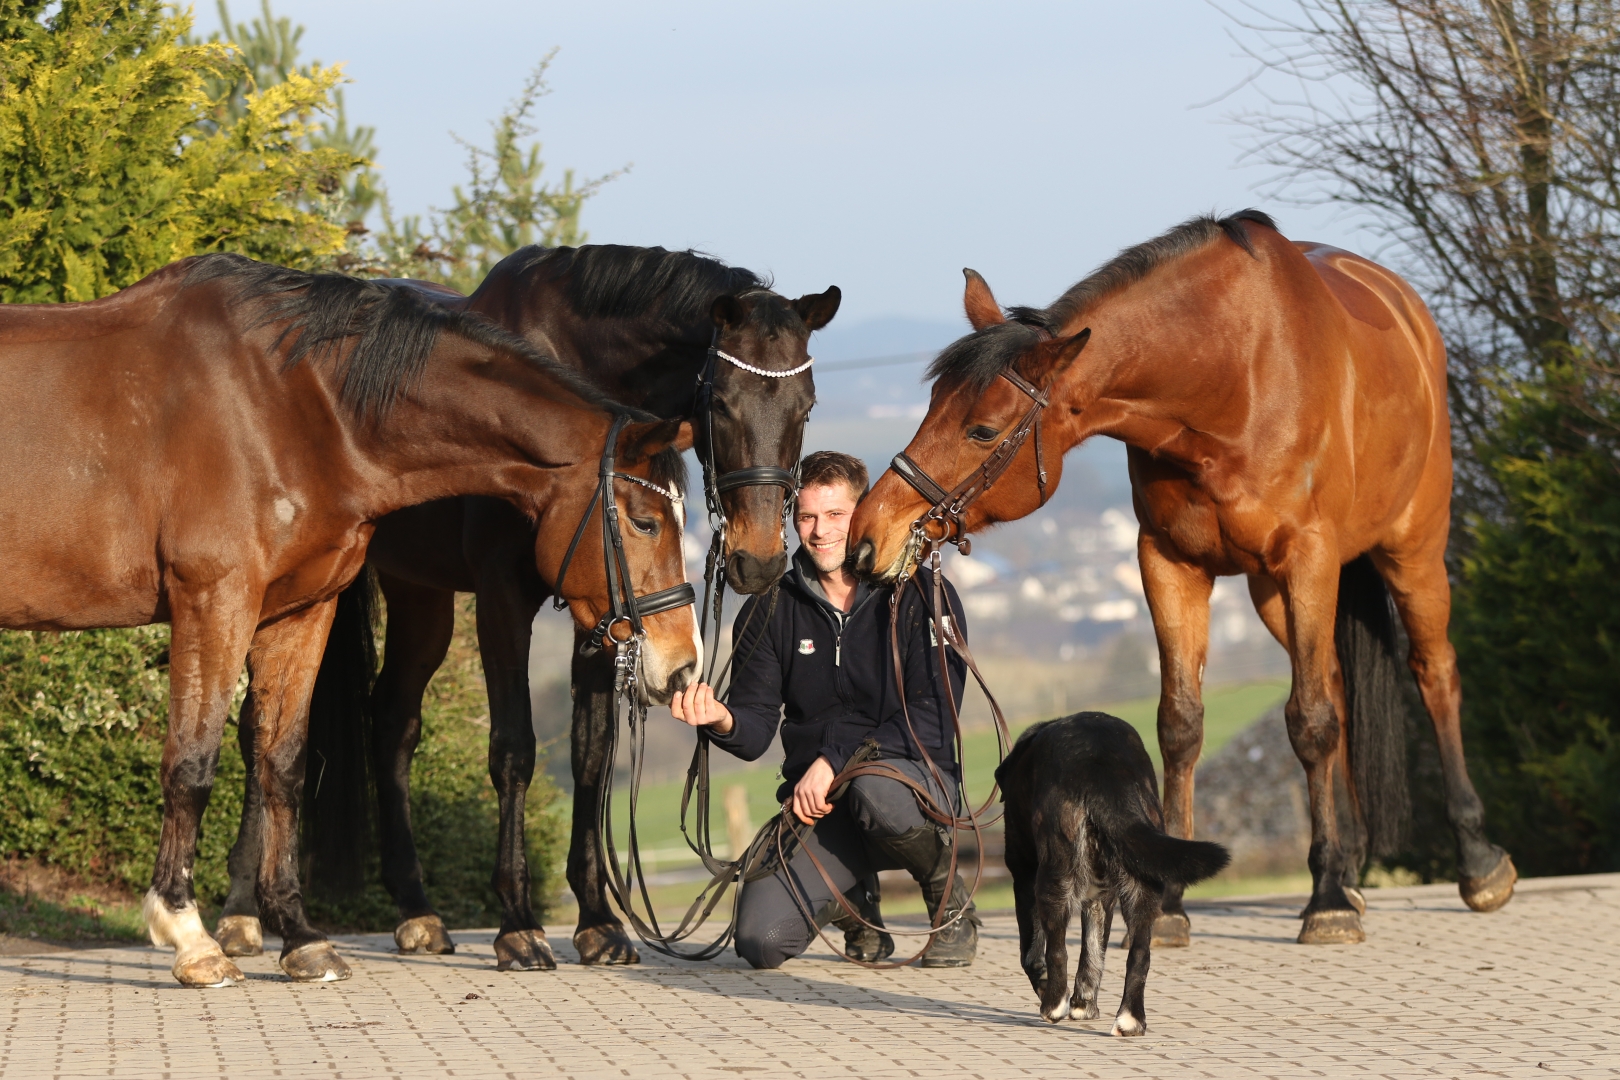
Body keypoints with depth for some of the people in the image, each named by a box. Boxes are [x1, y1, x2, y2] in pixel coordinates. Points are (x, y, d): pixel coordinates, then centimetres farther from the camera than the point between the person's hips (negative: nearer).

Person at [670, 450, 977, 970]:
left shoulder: (923, 596, -5)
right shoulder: (770, 609, 5)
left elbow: (933, 719, -13)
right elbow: (757, 728, 1)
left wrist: (836, 760, -21)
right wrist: (723, 720, -24)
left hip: (916, 778, -3)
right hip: (820, 807, 3)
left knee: (875, 790, -41)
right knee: (762, 940, -20)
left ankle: (951, 902, -8)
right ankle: (851, 899, 16)